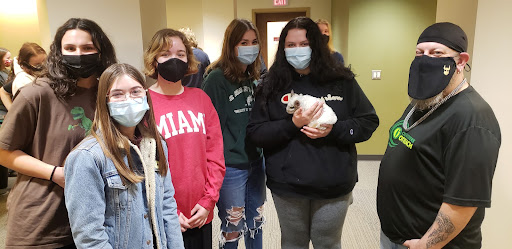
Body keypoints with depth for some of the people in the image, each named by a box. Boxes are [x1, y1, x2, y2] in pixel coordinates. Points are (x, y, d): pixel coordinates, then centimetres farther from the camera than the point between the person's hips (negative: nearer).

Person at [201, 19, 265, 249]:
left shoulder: (254, 78, 8)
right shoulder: (216, 78, -13)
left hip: (256, 163, 6)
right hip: (230, 167, -6)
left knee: (255, 225, 19)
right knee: (232, 230, 9)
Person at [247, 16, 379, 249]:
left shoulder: (341, 81, -2)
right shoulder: (272, 86, -1)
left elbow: (368, 122, -1)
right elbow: (255, 133, -6)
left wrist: (333, 130, -17)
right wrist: (292, 124, -20)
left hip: (333, 186, 0)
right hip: (286, 186, 1)